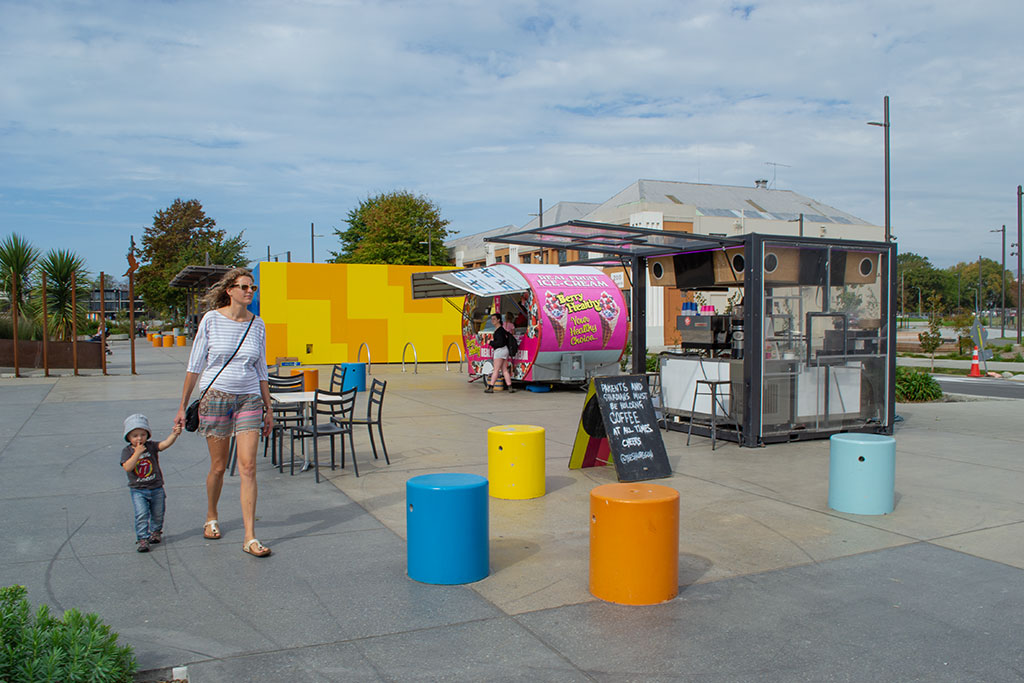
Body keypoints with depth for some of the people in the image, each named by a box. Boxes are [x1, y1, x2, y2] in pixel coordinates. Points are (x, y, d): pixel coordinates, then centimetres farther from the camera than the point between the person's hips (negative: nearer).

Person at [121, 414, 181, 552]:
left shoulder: (151, 446, -4)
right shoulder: (127, 451, -5)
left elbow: (165, 443, -21)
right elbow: (127, 468, -19)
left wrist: (174, 434, -39)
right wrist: (137, 453, -25)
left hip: (156, 488, 2)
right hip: (138, 490, -2)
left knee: (158, 514, 12)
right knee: (142, 514, -13)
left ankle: (155, 531, 36)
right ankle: (142, 539, -6)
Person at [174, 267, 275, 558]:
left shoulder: (258, 324, 5)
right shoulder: (211, 319, -4)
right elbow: (195, 365, 1)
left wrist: (268, 408, 11)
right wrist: (182, 406, 1)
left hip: (249, 399, 2)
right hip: (215, 397, -2)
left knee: (248, 467, -6)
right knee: (218, 466, 8)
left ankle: (250, 537, -4)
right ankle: (211, 517, 36)